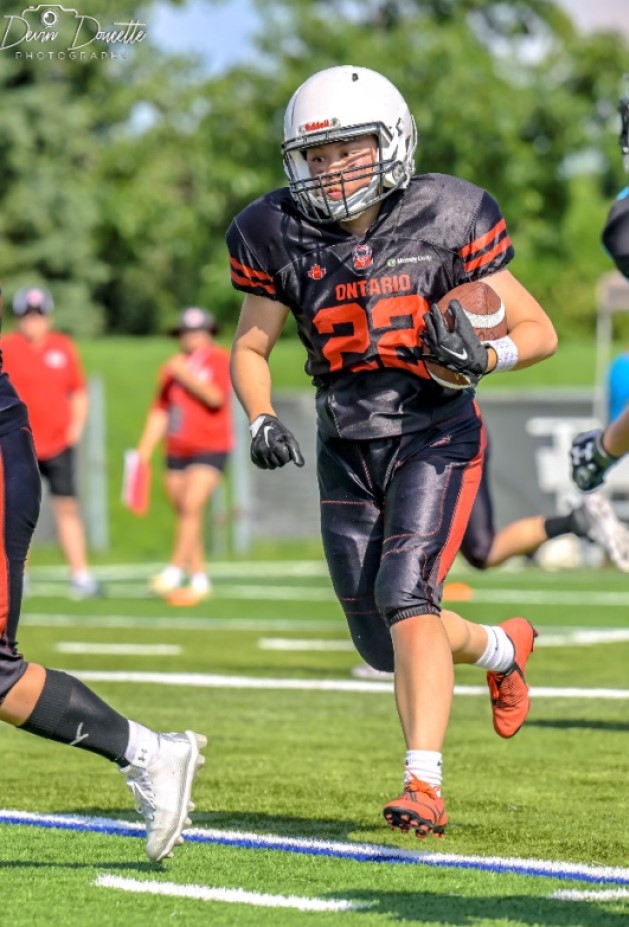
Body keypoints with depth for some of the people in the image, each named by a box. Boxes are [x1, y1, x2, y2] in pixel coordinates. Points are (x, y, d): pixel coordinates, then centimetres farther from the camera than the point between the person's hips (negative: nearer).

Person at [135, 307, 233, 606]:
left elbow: (215, 397, -16)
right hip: (177, 453, 6)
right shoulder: (172, 367, 13)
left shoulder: (221, 360, -1)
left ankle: (174, 571, -19)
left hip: (210, 450, -6)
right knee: (183, 514, 3)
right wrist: (145, 449, 9)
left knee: (191, 506, -19)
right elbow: (160, 412, 15)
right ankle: (199, 579, 11)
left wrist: (186, 376, -19)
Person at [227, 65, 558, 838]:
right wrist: (260, 420, -12)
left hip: (435, 436, -4)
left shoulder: (445, 222, -12)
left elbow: (540, 331, -4)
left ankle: (424, 784, -23)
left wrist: (483, 358, -24)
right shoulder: (282, 236, -4)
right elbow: (249, 349, 7)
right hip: (347, 450, 4)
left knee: (405, 597, -24)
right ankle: (499, 647, 41)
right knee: (384, 646, 10)